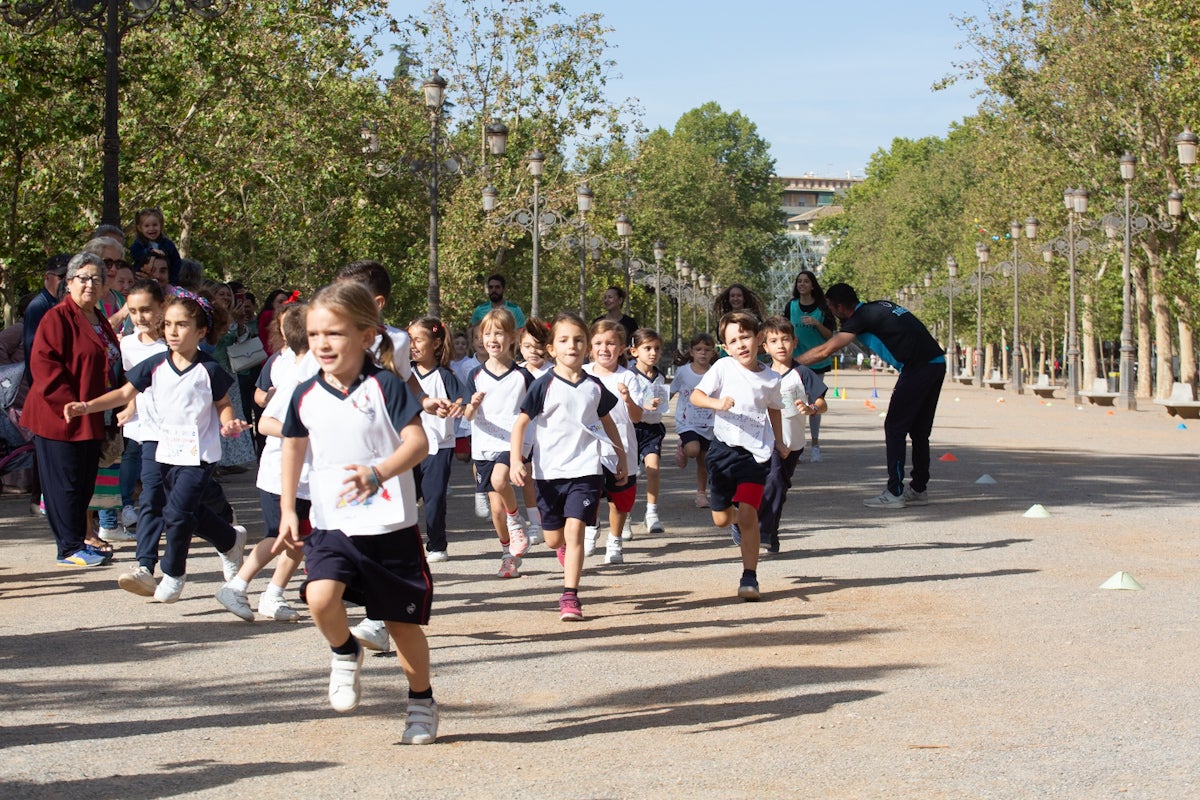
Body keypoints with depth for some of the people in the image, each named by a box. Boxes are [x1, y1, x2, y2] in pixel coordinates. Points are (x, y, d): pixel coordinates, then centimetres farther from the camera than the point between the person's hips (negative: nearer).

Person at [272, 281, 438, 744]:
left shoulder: (385, 386, -10)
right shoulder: (305, 395, 3)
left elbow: (418, 443, -17)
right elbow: (294, 448, 17)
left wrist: (379, 472, -35)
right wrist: (287, 511, 15)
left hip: (390, 526, -3)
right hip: (331, 525, 3)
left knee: (403, 623, 7)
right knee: (321, 598, -22)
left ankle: (422, 703, 29)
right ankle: (345, 654, 10)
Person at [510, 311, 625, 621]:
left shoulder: (594, 386, 5)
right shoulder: (545, 385, -6)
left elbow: (606, 420, 22)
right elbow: (521, 423, -5)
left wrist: (620, 453, 27)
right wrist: (516, 460, -15)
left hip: (585, 469, 1)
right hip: (548, 471, 0)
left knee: (574, 529, -13)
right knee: (553, 539, 9)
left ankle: (570, 596, -10)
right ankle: (566, 549, 45)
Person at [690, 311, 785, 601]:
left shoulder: (770, 378, 2)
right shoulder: (723, 368, -4)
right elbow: (695, 395, -9)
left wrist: (779, 442, 22)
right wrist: (716, 403, -28)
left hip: (756, 452, -1)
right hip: (724, 447, 1)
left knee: (748, 513, -14)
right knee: (721, 519, 9)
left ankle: (750, 577, -8)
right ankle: (738, 519, 47)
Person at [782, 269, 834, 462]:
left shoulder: (822, 307, -3)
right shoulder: (791, 306, 3)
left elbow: (830, 335, -3)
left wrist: (816, 323, -19)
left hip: (817, 361, -1)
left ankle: (815, 444, 15)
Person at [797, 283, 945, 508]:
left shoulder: (860, 319, -6)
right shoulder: (882, 306, 17)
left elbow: (825, 351, -9)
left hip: (917, 368, -8)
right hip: (937, 363, 8)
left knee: (895, 428, -1)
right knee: (919, 430, 15)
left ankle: (894, 493, -2)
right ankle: (918, 489, 19)